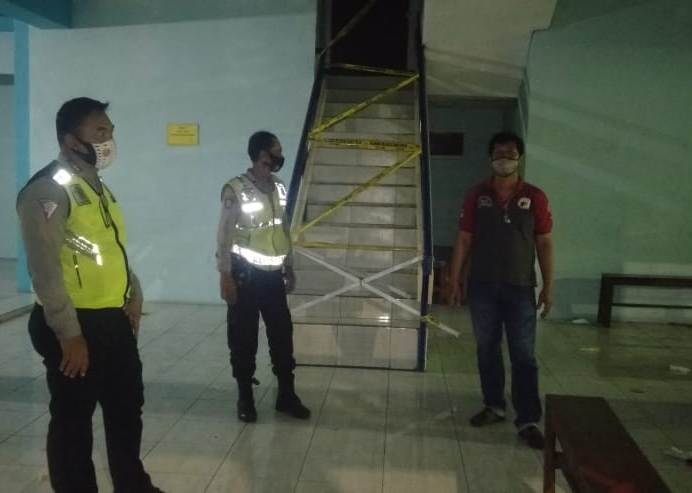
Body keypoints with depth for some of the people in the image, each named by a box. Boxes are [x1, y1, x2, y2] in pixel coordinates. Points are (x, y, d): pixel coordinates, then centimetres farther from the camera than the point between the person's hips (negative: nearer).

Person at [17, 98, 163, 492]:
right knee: (73, 420, 8)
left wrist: (134, 294, 13)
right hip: (75, 326, -9)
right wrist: (69, 334, -19)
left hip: (115, 320, 9)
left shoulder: (98, 187, 13)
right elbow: (45, 269, -19)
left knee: (127, 408, 21)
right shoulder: (47, 191, -14)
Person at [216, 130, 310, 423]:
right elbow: (224, 235, -11)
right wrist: (225, 277, -14)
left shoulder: (279, 189, 7)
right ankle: (245, 398, 19)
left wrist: (289, 268, 15)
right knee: (244, 338, 5)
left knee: (282, 335, 9)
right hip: (246, 275, -6)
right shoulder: (235, 190, -12)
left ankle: (286, 395, 22)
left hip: (273, 275, 6)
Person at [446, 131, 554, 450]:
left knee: (523, 356, 0)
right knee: (487, 350, 12)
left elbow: (544, 243, 1)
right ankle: (494, 406, 28)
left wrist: (548, 286, -3)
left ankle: (528, 421, 8)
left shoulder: (535, 197, -1)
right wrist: (455, 281, 0)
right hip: (482, 286, 2)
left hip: (520, 288, -2)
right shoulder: (477, 196, 2)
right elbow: (464, 240, 4)